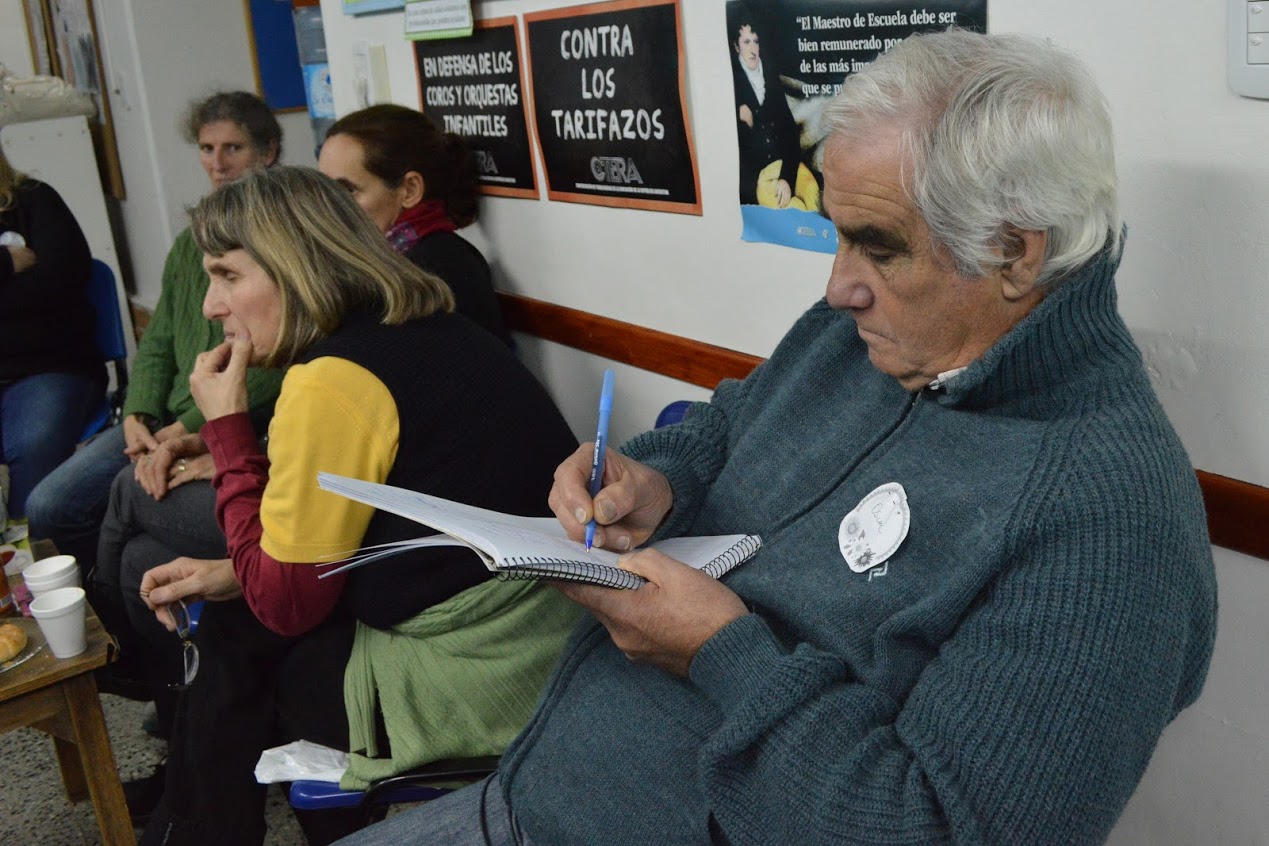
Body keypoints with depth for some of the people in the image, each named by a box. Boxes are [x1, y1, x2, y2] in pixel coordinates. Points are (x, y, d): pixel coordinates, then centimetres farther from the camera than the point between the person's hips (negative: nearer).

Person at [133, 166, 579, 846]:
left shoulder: (333, 383, -20)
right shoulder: (425, 330, 7)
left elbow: (285, 602, -12)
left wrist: (226, 425, -7)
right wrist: (236, 574, 9)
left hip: (482, 687, -8)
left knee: (233, 644, 13)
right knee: (228, 619, 19)